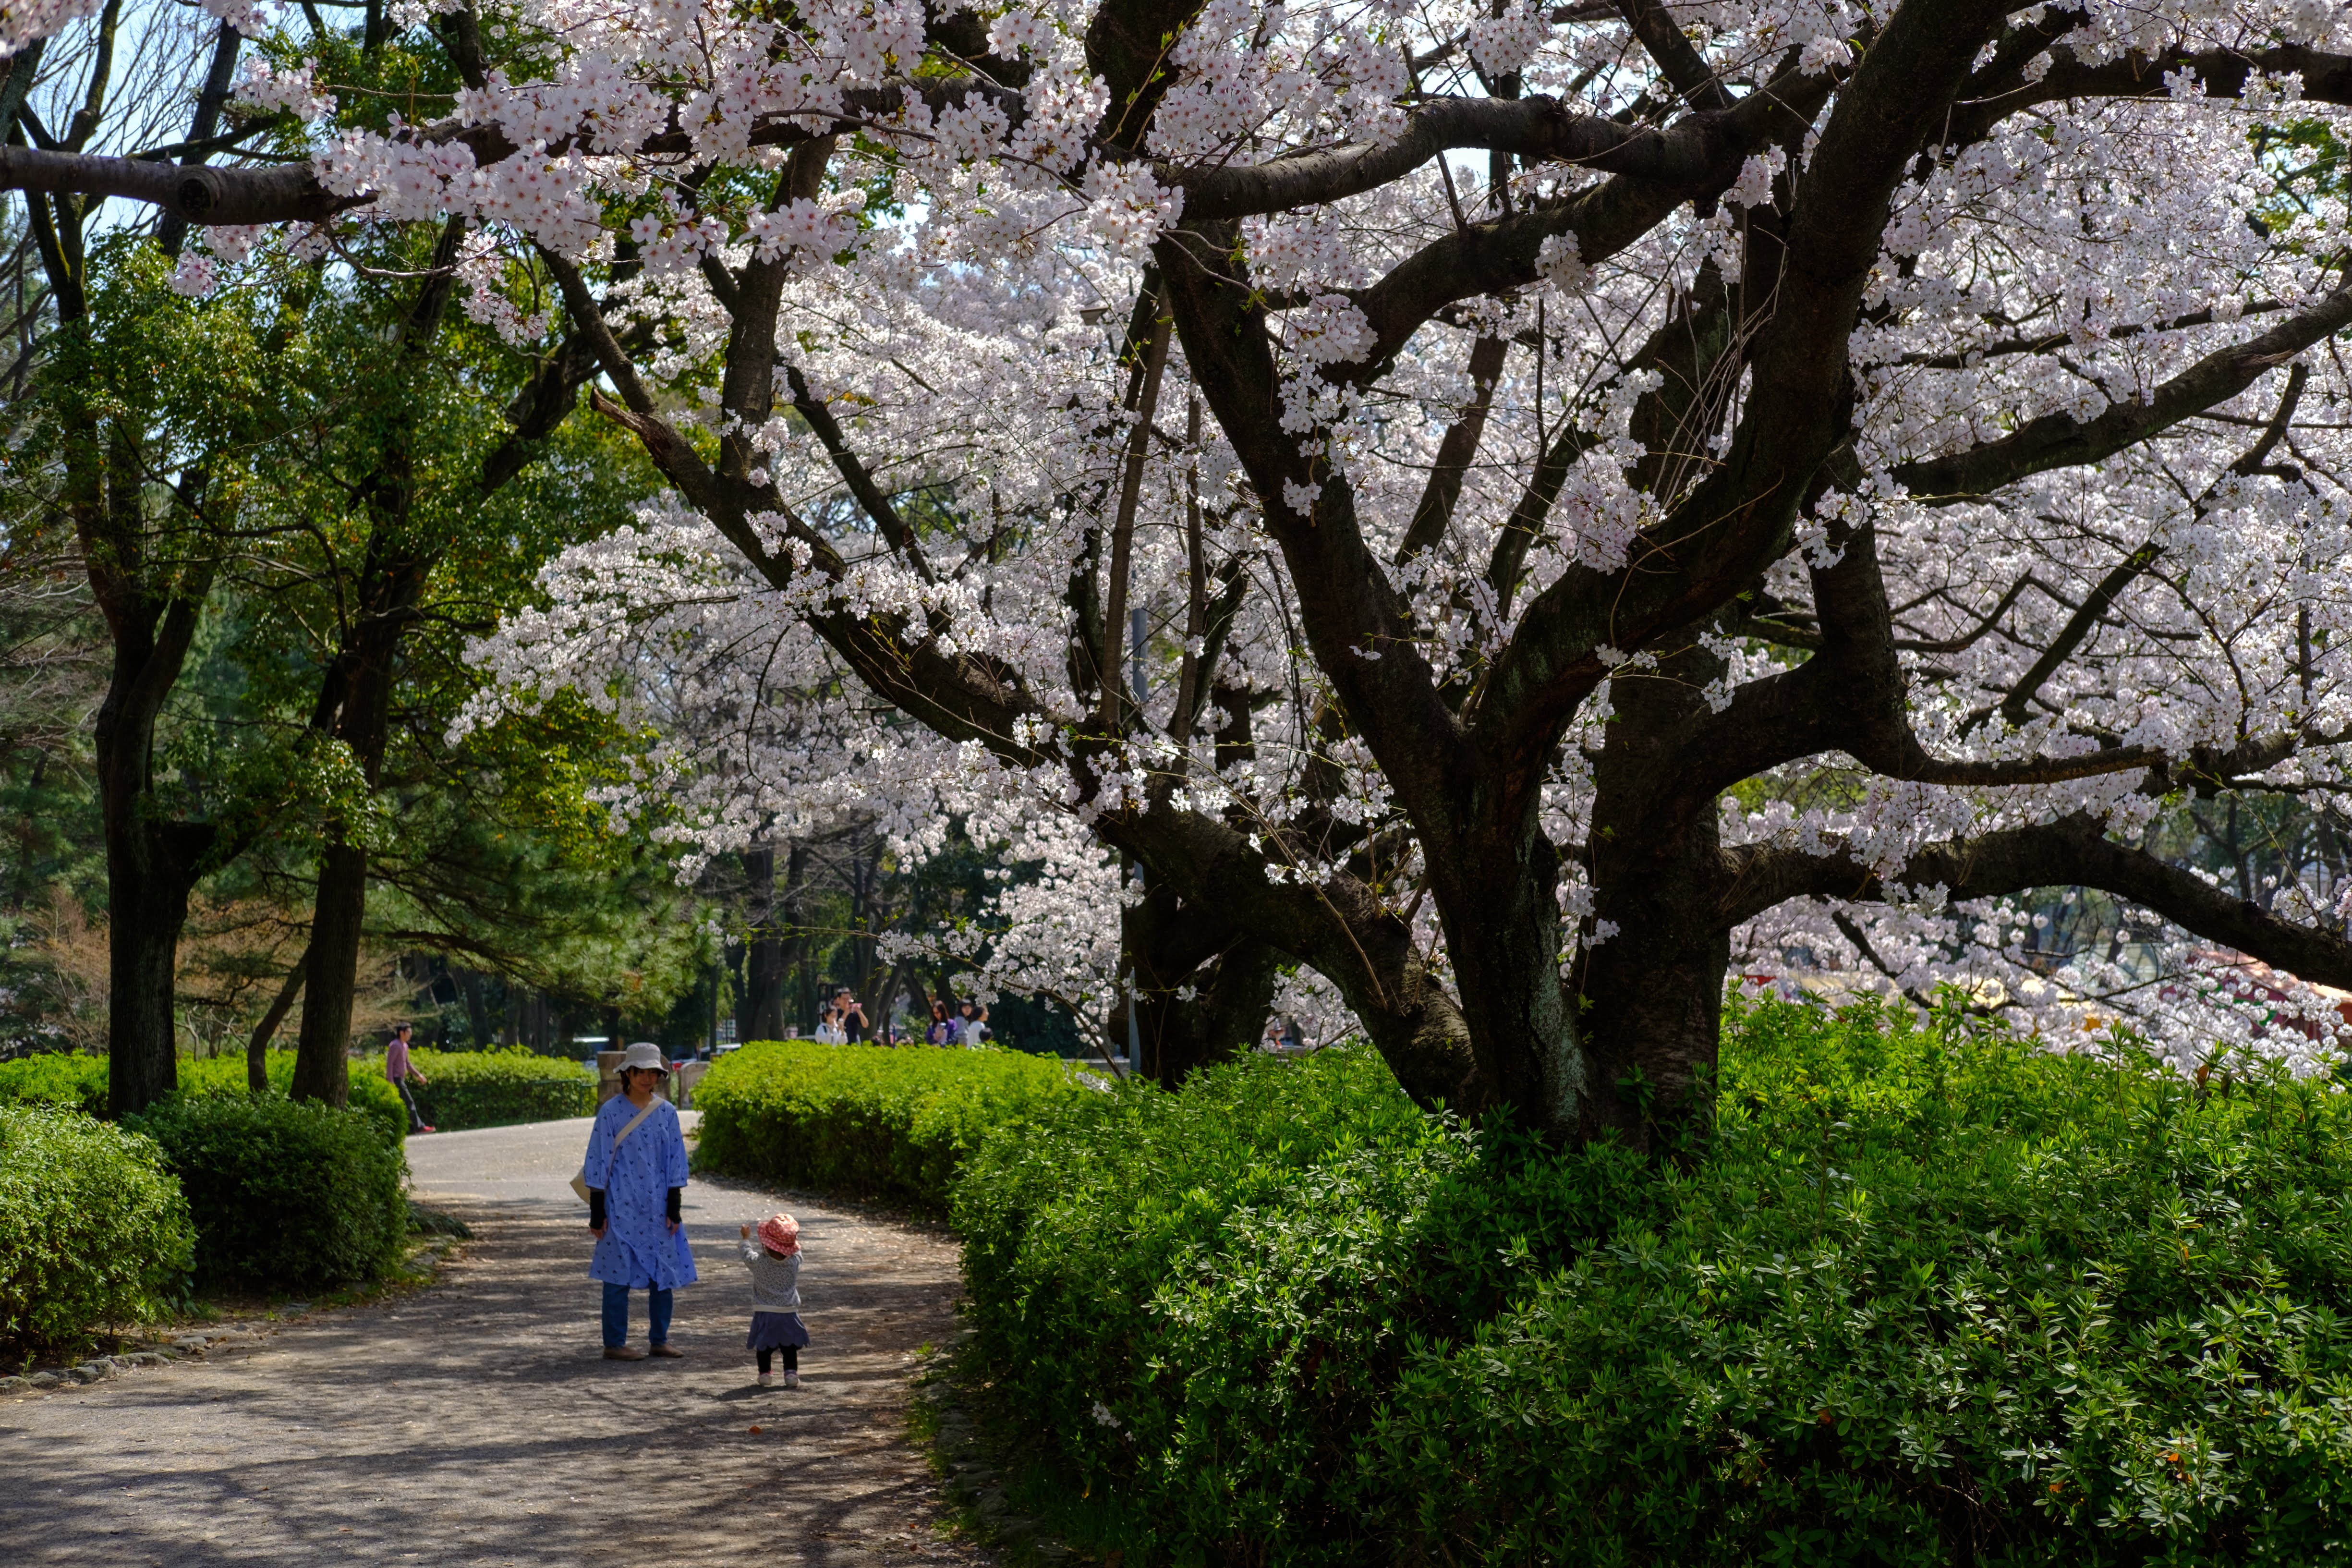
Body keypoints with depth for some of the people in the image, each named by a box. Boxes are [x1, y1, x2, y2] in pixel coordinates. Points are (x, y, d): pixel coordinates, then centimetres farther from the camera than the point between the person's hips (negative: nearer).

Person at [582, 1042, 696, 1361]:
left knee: (665, 1274, 6)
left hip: (658, 1210, 4)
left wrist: (674, 1209, 3)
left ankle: (659, 1340, 18)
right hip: (622, 1209, -4)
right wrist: (597, 1214, -6)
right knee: (619, 1275, 0)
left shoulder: (667, 1113, 6)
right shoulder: (611, 1112, -5)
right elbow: (598, 1163, -4)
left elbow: (675, 1163, 8)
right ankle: (614, 1344, 8)